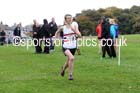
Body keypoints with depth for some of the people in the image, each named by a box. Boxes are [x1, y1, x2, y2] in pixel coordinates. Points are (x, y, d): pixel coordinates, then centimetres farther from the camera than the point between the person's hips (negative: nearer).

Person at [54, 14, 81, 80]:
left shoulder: (74, 27, -1)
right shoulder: (63, 28, -3)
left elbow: (79, 35, -12)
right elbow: (57, 32, 18)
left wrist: (74, 30, -24)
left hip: (73, 47, 3)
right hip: (66, 47, -3)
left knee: (69, 61, 17)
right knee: (71, 58, -29)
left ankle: (63, 68, 52)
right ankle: (70, 74, -15)